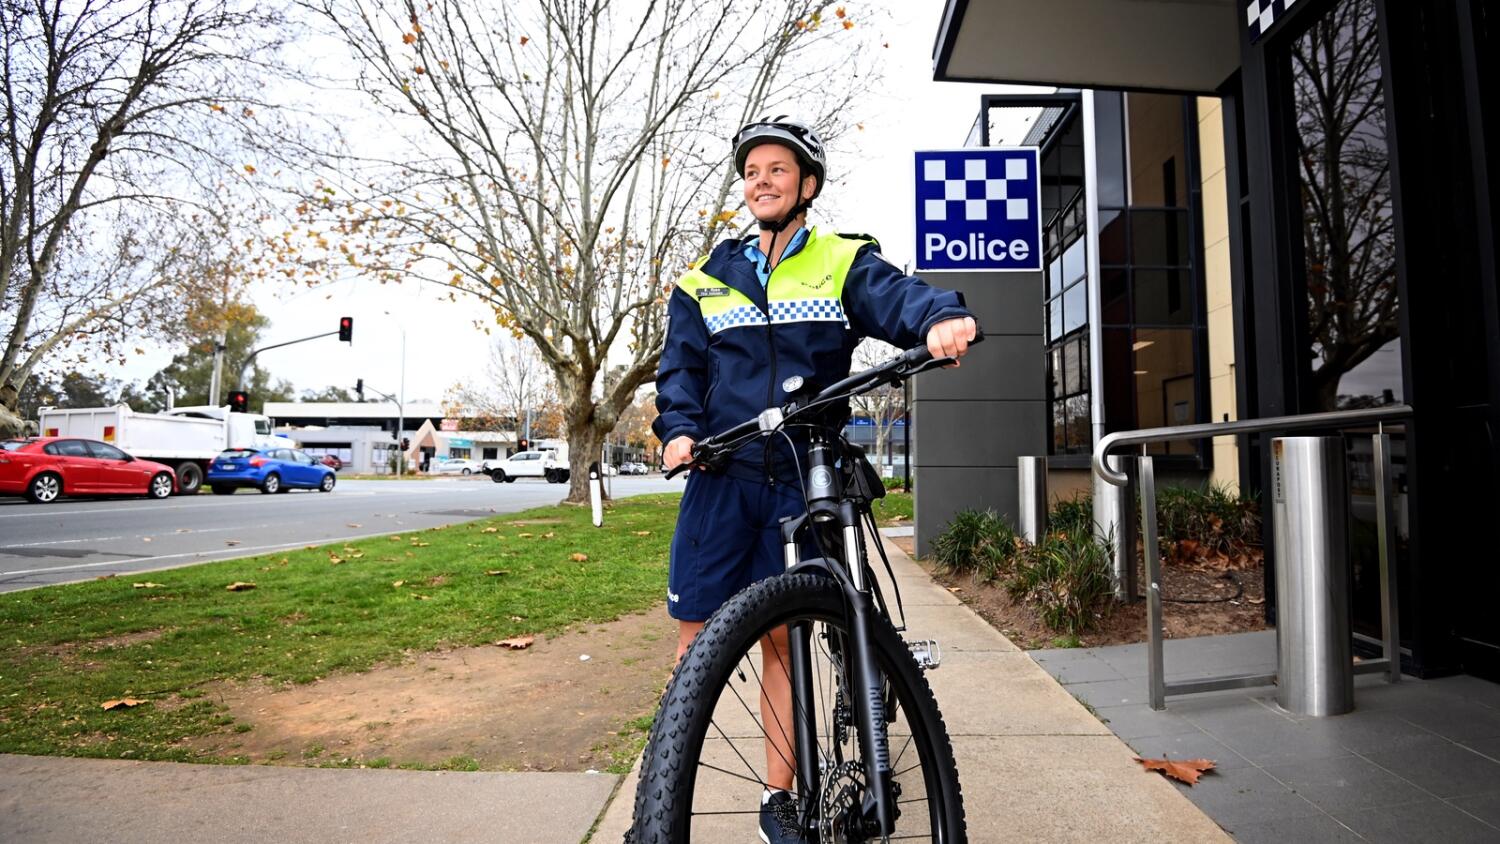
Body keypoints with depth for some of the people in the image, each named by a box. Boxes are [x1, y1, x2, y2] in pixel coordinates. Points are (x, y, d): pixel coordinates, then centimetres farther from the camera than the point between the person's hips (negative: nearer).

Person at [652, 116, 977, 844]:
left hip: (802, 482, -1)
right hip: (722, 477, 1)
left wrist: (941, 317, -35)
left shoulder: (843, 263, 7)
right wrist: (678, 427, -14)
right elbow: (681, 367, 6)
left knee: (781, 639, 9)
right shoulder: (706, 281, 13)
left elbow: (896, 295, -13)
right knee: (697, 639, 1)